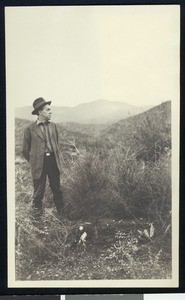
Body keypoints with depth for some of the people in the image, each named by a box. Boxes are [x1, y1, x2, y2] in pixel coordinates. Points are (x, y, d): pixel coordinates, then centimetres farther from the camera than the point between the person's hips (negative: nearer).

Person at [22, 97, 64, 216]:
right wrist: (34, 163, 6)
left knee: (57, 189, 11)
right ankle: (37, 209, 29)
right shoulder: (30, 129, -7)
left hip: (53, 161, 4)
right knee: (39, 190, 7)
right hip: (39, 164, -3)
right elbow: (25, 150, 1)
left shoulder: (53, 126, 7)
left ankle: (61, 211, 24)